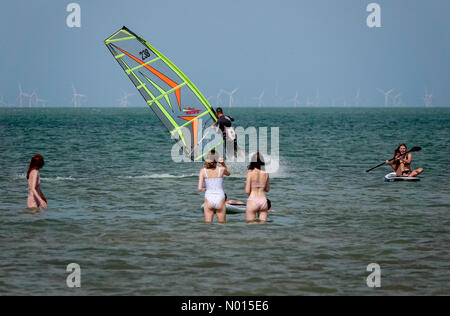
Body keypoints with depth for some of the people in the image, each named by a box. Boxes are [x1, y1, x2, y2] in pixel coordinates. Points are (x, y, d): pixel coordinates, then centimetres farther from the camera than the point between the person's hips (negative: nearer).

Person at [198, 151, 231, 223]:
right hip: (220, 200, 0)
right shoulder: (221, 169, -4)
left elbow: (199, 189, -7)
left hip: (208, 200, 0)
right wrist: (223, 163, 5)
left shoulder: (203, 171, -4)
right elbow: (228, 173, 22)